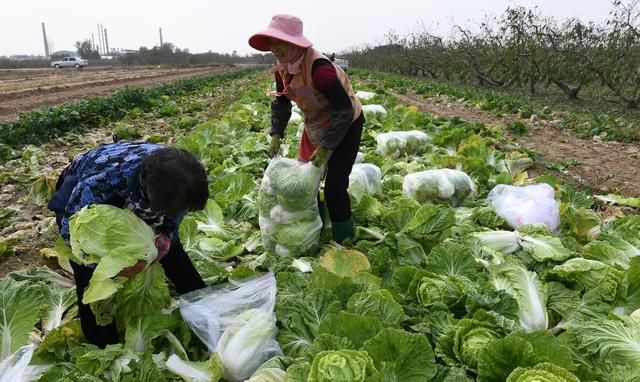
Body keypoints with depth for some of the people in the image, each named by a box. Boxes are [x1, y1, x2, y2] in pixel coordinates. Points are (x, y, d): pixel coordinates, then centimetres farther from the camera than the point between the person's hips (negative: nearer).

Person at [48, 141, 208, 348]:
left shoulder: (174, 177, -32)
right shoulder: (99, 182, -45)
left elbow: (174, 215, -11)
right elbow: (70, 227, -28)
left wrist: (165, 236, -31)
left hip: (132, 195, 4)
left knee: (172, 251, 4)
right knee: (91, 276, -12)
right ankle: (104, 346, 10)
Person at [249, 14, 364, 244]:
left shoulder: (318, 68, -32)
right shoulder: (283, 68, -8)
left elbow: (344, 109, -30)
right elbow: (281, 103, 8)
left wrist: (326, 147, -27)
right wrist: (276, 134, -3)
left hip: (346, 125, -8)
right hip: (316, 126, 8)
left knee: (334, 186, -11)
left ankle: (343, 242, 9)